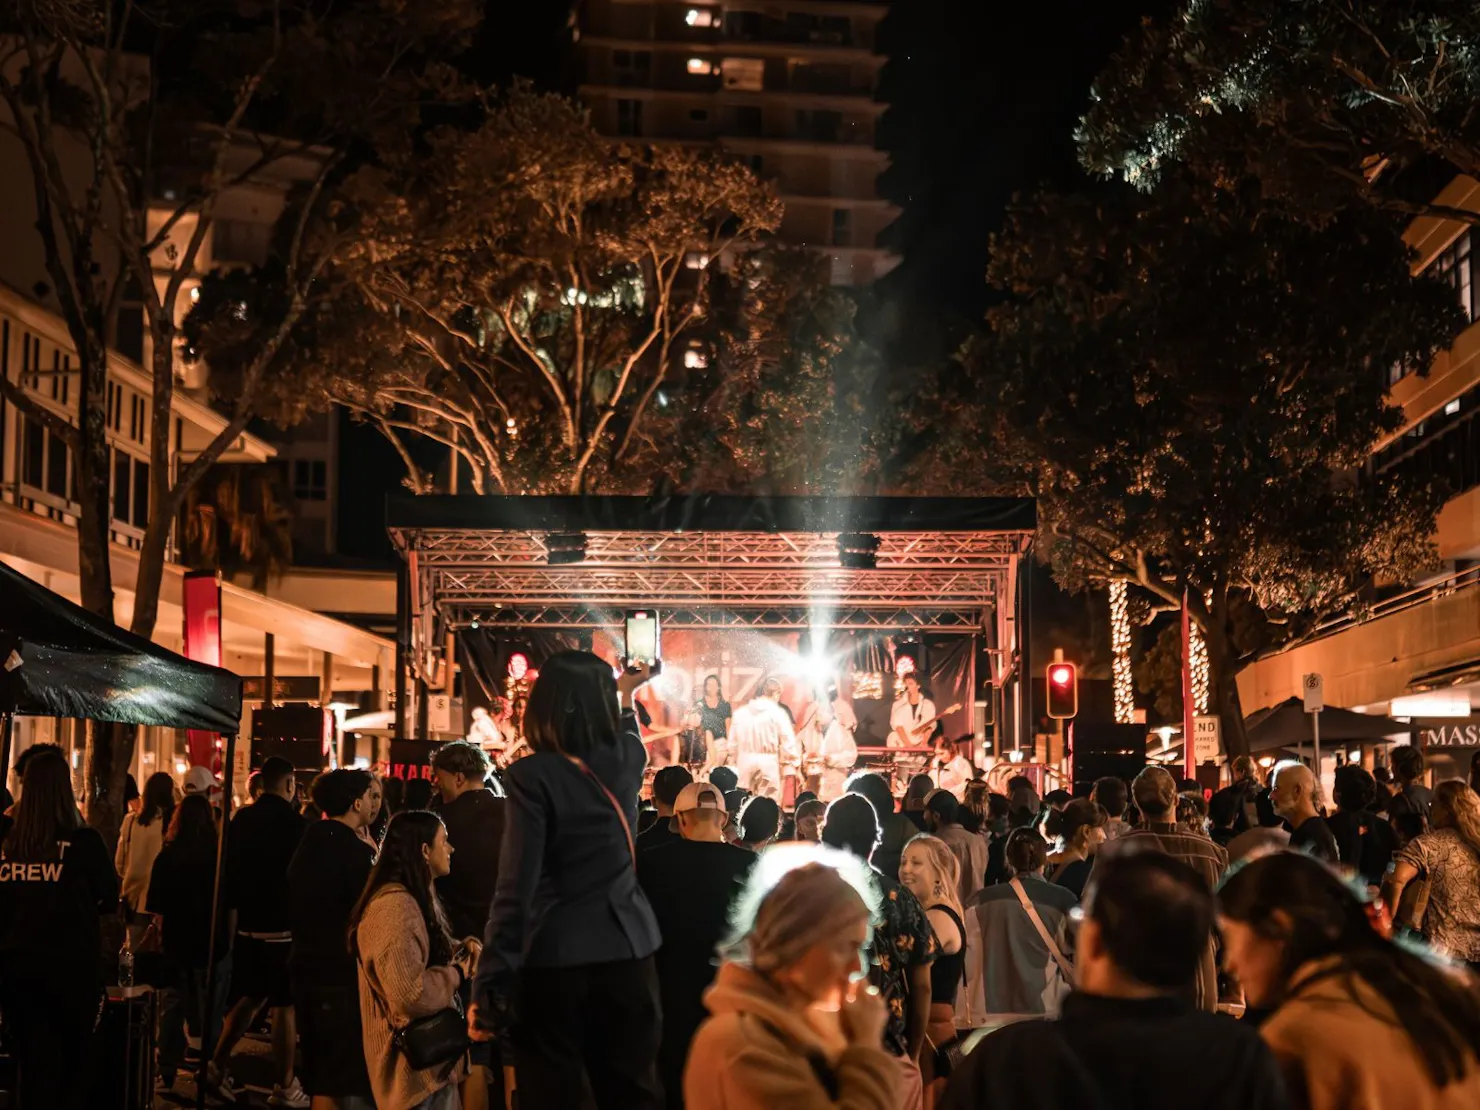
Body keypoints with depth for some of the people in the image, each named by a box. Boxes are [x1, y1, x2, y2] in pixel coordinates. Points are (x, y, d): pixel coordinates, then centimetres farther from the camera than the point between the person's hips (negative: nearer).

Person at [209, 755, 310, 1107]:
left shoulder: (242, 819, 2)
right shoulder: (294, 823, -14)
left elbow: (229, 867, 8)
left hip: (248, 923, 6)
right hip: (283, 926, -6)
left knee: (249, 998, 19)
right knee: (284, 1005, 2)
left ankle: (218, 1065, 14)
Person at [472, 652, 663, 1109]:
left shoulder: (532, 776, -10)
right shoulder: (624, 761, 4)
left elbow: (516, 891, -15)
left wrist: (488, 989, -13)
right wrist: (626, 695, 53)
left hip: (555, 959, -4)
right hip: (627, 950, 4)